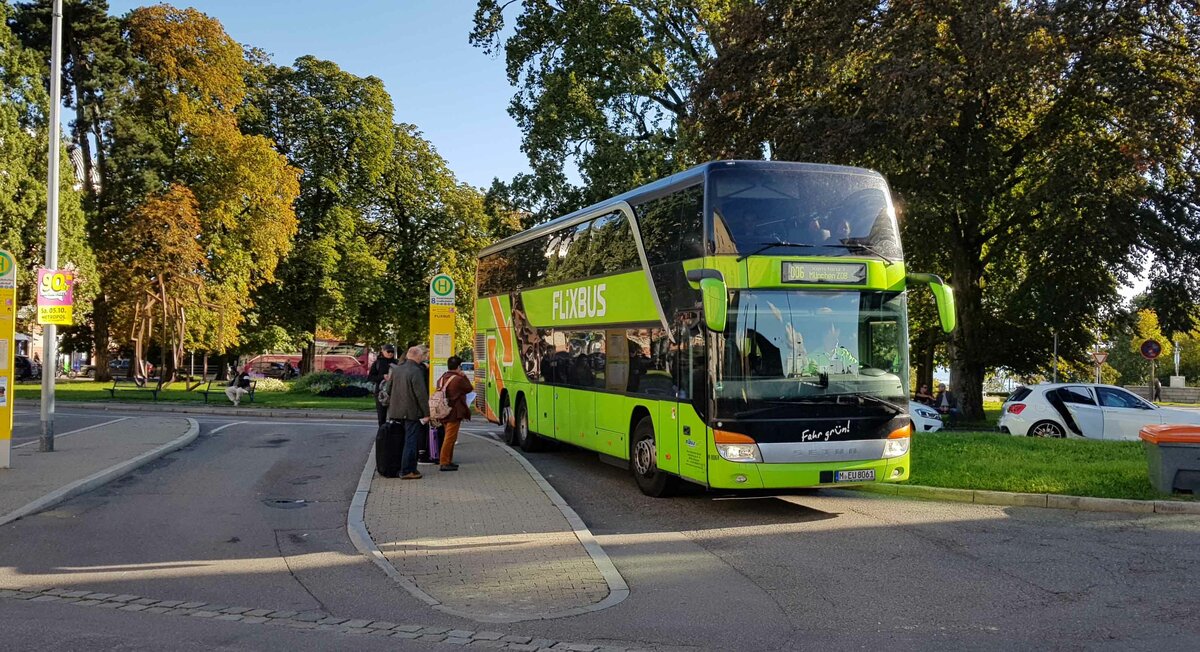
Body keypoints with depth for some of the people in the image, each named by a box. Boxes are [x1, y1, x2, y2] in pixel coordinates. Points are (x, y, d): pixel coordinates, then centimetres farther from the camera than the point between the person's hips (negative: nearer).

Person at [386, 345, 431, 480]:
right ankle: (407, 471, -3)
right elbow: (421, 394, -17)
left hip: (397, 411, 8)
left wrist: (391, 405, 26)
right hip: (412, 412, -8)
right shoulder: (416, 371, -17)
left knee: (406, 440, 16)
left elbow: (390, 388, 17)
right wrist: (426, 413, -12)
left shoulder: (396, 369, 9)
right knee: (411, 442, -3)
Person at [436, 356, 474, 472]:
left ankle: (448, 461, 25)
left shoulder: (442, 378, 10)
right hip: (454, 413, -9)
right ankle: (444, 463, -9)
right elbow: (469, 389, -3)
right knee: (450, 437, -7)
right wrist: (464, 376, 6)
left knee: (450, 437, 19)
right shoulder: (458, 379, -15)